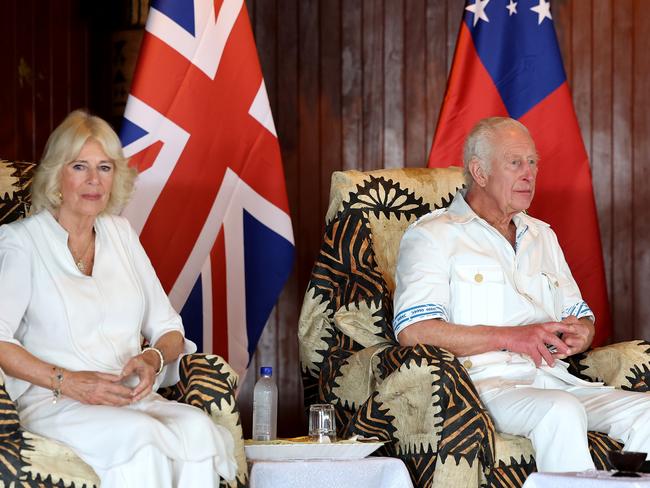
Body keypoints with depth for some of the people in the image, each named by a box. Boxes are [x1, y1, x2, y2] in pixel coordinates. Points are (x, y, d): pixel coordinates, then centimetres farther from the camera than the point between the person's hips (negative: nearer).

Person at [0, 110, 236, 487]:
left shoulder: (121, 233, 20)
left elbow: (168, 328, 20)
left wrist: (153, 359, -4)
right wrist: (67, 382, -17)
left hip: (132, 399, 5)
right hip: (52, 405, -5)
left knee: (197, 427, -28)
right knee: (140, 435, -35)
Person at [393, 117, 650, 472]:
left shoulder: (542, 236, 28)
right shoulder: (432, 235, 5)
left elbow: (582, 318, 29)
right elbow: (413, 330, -9)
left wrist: (577, 333, 2)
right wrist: (510, 337, -15)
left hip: (554, 378, 6)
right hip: (486, 382, -6)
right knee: (560, 411, -37)